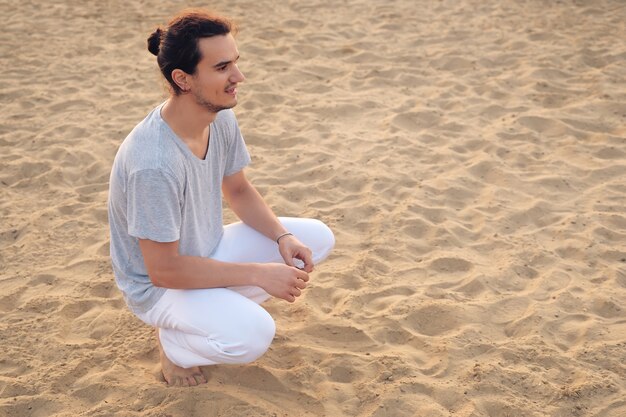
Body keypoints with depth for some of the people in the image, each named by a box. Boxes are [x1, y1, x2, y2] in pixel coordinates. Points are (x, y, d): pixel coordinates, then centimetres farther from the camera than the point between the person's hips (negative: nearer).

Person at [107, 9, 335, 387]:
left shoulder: (222, 118, -10)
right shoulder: (153, 163, -35)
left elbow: (239, 191, 6)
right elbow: (163, 270, -28)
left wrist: (284, 238, -12)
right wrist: (259, 274, -25)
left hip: (208, 253, 8)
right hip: (158, 285, -8)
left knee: (319, 238, -3)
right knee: (253, 335, -33)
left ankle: (223, 304, 10)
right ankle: (174, 341, 0)